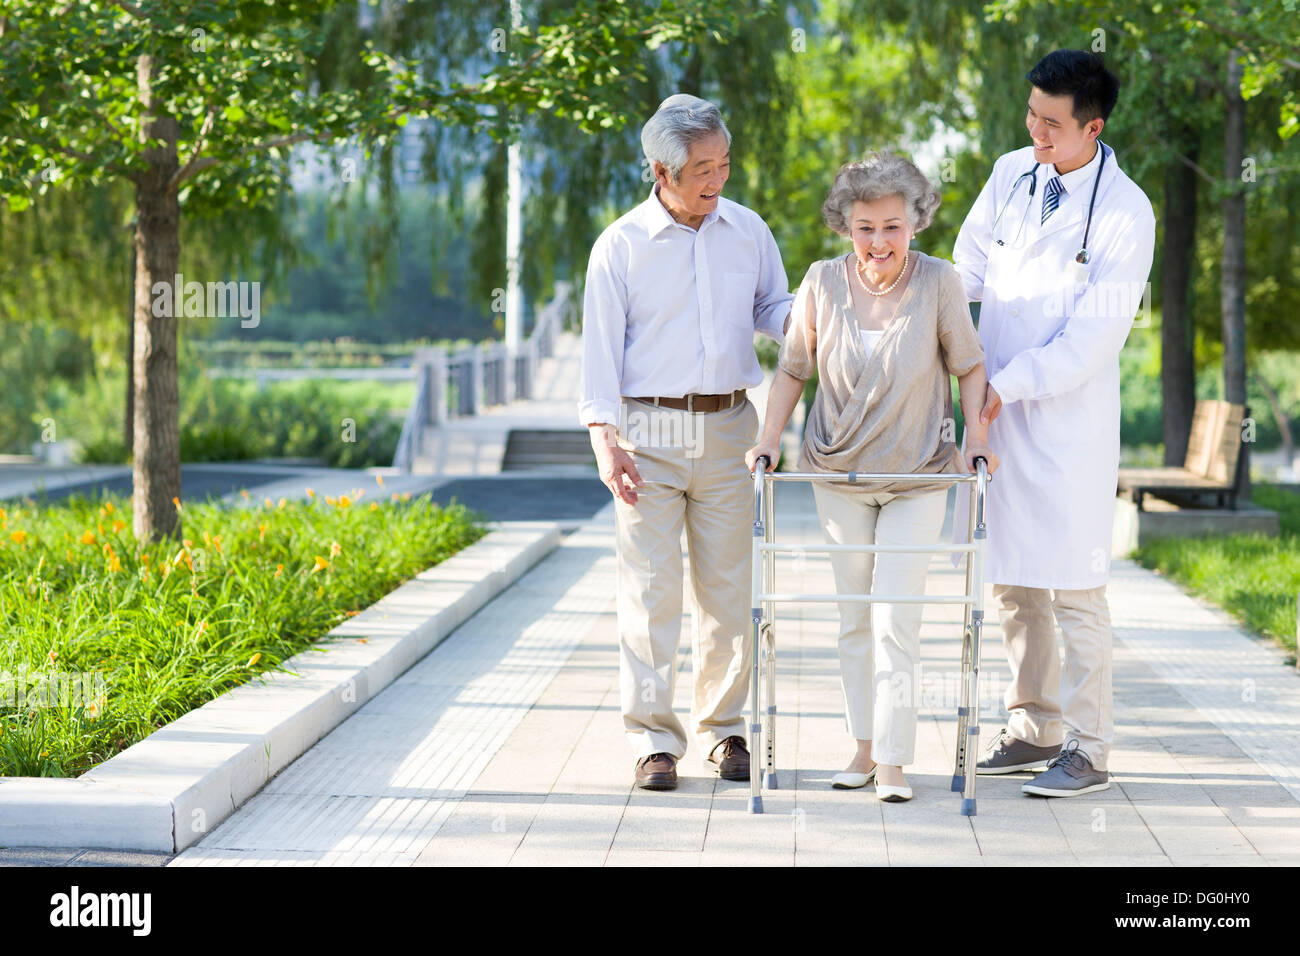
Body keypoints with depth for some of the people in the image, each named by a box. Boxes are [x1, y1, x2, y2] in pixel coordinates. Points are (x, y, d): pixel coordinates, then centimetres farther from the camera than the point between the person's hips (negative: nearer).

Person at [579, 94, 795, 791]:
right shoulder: (621, 245, -1)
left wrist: (796, 321, -6)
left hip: (728, 429, 3)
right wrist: (605, 439, -12)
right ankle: (654, 739, 1)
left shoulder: (748, 231, 9)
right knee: (651, 589, -5)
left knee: (729, 588, 5)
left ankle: (722, 727, 16)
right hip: (648, 431, -3)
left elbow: (773, 308, 19)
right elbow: (600, 346, -2)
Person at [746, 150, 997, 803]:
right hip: (839, 469, 3)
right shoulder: (822, 283, -10)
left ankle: (893, 762, -3)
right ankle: (864, 747, 21)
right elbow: (793, 367, 2)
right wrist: (770, 440, -6)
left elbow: (968, 364, -1)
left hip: (919, 476, -2)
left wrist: (977, 436, -10)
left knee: (896, 618, -9)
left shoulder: (938, 283, -14)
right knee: (854, 617, 10)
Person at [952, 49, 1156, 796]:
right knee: (1011, 581, 11)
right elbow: (967, 272, 16)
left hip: (1070, 421, -6)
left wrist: (1005, 385, -16)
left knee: (1074, 589, -4)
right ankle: (1035, 729, 23)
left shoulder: (1125, 212, -12)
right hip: (998, 411, 6)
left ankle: (1088, 750, 4)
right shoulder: (1011, 175, 6)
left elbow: (1093, 337, -15)